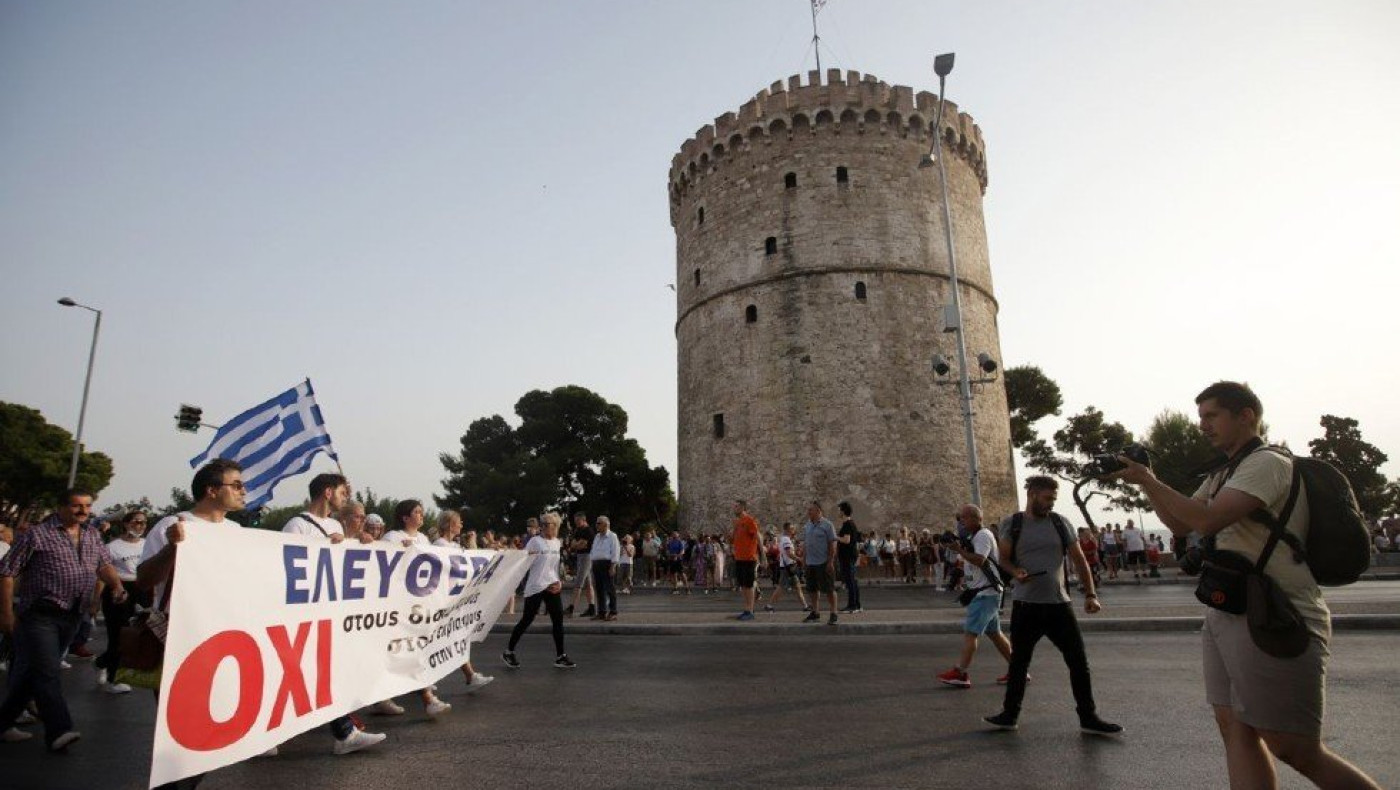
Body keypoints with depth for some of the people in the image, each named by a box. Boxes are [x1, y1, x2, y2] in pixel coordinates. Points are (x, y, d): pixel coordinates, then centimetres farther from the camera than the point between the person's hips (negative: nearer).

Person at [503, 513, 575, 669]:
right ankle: (508, 652, 19)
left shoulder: (557, 542, 9)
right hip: (535, 587, -6)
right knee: (526, 620, 1)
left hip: (552, 586, 6)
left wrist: (559, 582, 8)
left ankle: (560, 656, 7)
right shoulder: (535, 541, -10)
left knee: (558, 619, 0)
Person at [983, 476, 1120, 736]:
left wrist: (1090, 594, -3)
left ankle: (1089, 718, 19)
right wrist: (1016, 571, -19)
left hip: (1058, 604, 2)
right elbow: (1004, 559, 3)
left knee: (1079, 661, 3)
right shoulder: (1012, 524, -2)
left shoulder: (1060, 523, 2)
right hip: (1025, 605, -1)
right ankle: (1010, 714, 21)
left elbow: (1079, 560, 6)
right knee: (1019, 662, 8)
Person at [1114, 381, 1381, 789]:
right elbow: (1180, 525, 18)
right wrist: (1146, 481, 5)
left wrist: (1147, 479, -16)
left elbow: (1205, 520, -24)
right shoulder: (1224, 474, 17)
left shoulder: (1267, 464, -12)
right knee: (1235, 730, 7)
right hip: (1226, 616, 9)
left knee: (1295, 749, -2)